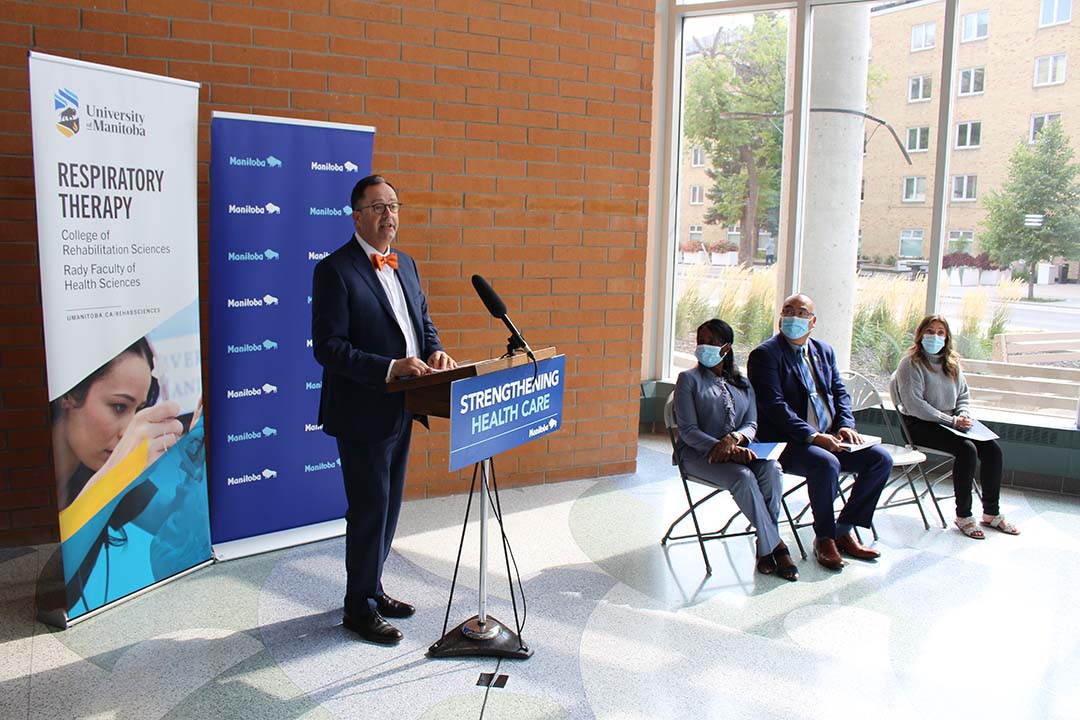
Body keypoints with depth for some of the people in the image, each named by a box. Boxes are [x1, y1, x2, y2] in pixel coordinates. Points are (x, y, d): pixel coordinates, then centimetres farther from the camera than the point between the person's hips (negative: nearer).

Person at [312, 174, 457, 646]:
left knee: (389, 506, 18)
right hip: (363, 412, -8)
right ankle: (360, 607, 20)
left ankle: (371, 588, 36)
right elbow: (328, 346, -19)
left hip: (401, 410, 8)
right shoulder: (335, 270, -14)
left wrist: (434, 351, -3)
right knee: (369, 510, 2)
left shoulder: (405, 265, 11)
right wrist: (390, 369, -26)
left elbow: (423, 319, 19)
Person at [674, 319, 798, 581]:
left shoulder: (742, 383, 17)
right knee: (743, 477, -33)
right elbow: (688, 431, -7)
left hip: (738, 449, 4)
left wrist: (734, 438, -17)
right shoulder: (689, 379, 2)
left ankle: (765, 544, -16)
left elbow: (751, 424, 8)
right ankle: (774, 544, -16)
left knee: (771, 468, -28)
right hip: (699, 453, -4)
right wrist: (722, 448, -22)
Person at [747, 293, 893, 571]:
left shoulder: (824, 351, 17)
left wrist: (846, 425, -3)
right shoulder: (765, 354, -7)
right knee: (826, 463, -33)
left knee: (881, 458, -7)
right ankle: (824, 538, -12)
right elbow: (774, 405, -16)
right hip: (788, 443, -7)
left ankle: (843, 530, 4)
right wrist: (812, 436, -23)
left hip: (829, 437, 8)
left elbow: (840, 392, 18)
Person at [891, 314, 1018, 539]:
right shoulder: (912, 363, -8)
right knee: (967, 449, -28)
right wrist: (952, 420, -18)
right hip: (921, 426, -7)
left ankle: (991, 513, 2)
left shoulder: (952, 362, 14)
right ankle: (963, 516, -16)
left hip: (951, 423, 7)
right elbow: (913, 404, -17)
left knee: (992, 449, -12)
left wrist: (964, 415, -4)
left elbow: (963, 396, 20)